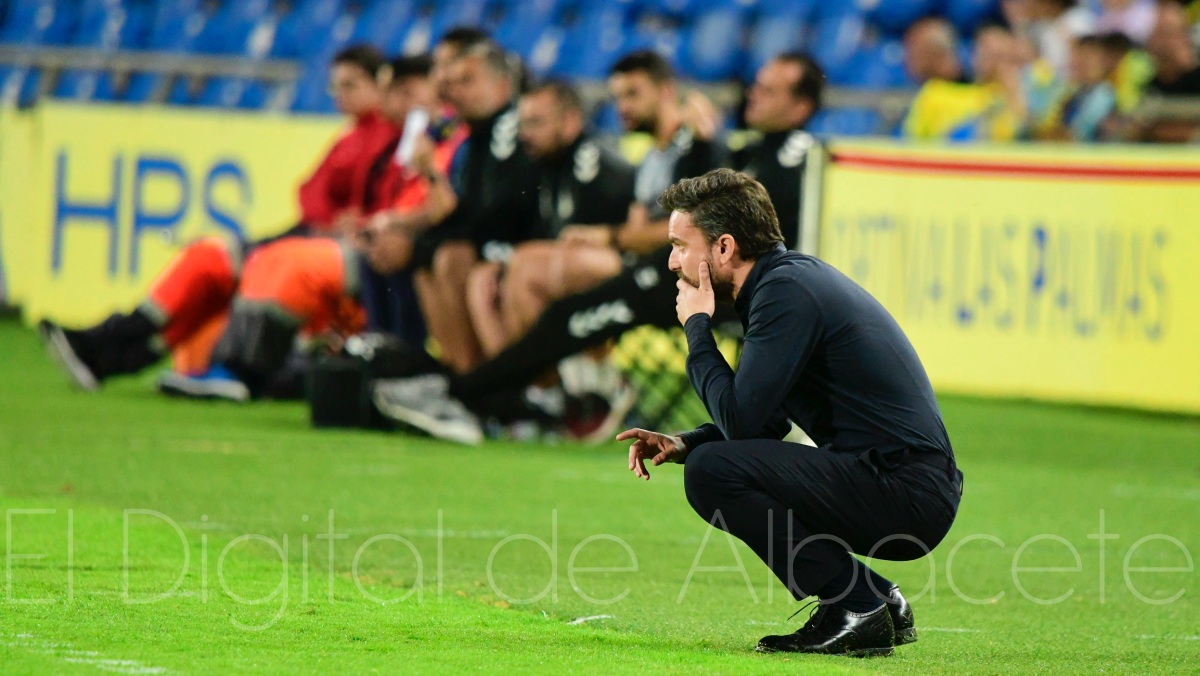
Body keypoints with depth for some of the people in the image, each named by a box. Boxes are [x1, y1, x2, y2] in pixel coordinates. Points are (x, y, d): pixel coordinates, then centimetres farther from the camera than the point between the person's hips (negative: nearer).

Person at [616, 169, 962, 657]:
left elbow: (740, 419, -17)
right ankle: (877, 602, 14)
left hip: (905, 495, -10)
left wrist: (696, 327, -4)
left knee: (712, 472, -18)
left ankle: (856, 606, -10)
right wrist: (682, 444, 10)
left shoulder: (787, 292, -14)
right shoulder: (791, 275, 17)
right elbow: (766, 420, 26)